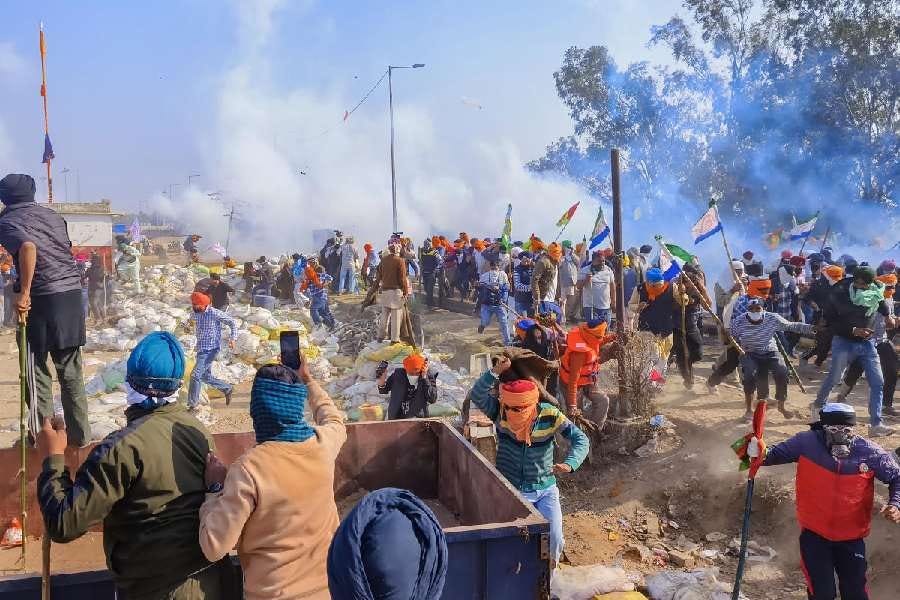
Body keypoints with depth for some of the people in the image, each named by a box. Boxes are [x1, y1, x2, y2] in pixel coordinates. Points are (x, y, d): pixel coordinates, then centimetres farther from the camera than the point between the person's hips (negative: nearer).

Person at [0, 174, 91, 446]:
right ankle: (80, 434, 18)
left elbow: (28, 247, -23)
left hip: (42, 300, -5)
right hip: (72, 294, 5)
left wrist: (24, 293, -20)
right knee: (71, 373, 13)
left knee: (38, 372, 7)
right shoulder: (52, 215, 15)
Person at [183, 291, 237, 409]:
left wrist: (233, 338, -17)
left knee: (195, 375, -14)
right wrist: (187, 323, 10)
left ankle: (192, 404, -6)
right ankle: (227, 389, 33)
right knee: (205, 377, 13)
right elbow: (191, 318, 29)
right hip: (201, 349, 8)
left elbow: (232, 322, -8)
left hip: (211, 349, -8)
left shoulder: (215, 313, -17)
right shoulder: (194, 312, 3)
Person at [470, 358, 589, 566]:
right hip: (510, 489, 0)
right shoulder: (500, 412, -12)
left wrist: (569, 463, -33)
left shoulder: (550, 415, -13)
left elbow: (581, 439, -15)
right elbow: (477, 395, -28)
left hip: (545, 489, 0)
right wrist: (496, 371, -38)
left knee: (554, 537, -10)